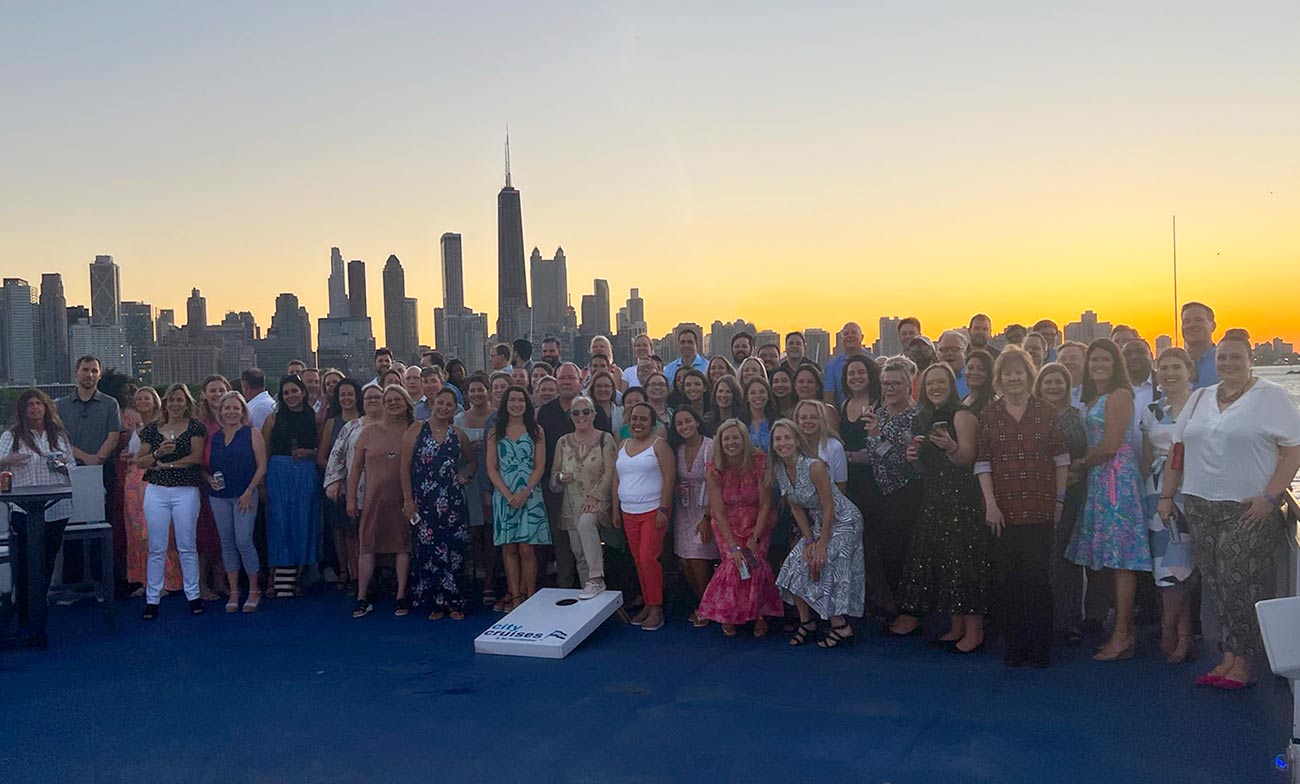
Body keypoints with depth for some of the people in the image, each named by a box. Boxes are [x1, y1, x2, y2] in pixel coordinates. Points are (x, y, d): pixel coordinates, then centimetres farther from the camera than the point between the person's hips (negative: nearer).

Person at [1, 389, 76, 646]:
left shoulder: (59, 436, 14)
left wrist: (63, 466, -4)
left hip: (56, 510, 3)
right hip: (24, 511, -3)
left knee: (47, 565, 8)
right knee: (23, 566, -5)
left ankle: (36, 614, 23)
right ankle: (28, 622, 1)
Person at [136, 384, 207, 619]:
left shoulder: (195, 427, 1)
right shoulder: (152, 429, 9)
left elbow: (196, 457, -10)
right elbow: (139, 461, 7)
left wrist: (165, 464, -9)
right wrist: (158, 454, -11)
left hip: (186, 491, -2)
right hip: (156, 491, 2)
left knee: (187, 546, 3)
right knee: (156, 548, 5)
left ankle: (193, 596, 11)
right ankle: (152, 599, 10)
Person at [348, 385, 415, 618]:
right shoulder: (369, 432, 6)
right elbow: (356, 467, 8)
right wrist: (351, 498, 4)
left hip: (403, 499, -1)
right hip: (374, 499, 1)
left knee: (403, 546, 4)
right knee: (367, 546, 0)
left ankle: (401, 597, 13)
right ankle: (362, 599, 7)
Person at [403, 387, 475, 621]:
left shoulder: (458, 435, 10)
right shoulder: (417, 430, 1)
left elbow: (471, 461, 25)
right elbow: (405, 466, -1)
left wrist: (465, 476, 4)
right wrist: (408, 499, -6)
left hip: (452, 502, 2)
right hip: (424, 502, -2)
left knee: (453, 551, 1)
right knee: (427, 551, -1)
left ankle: (453, 603, 11)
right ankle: (436, 603, 10)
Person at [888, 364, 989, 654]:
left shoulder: (962, 415, -7)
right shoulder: (926, 418, 17)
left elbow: (967, 458, -18)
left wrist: (951, 447, -37)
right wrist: (915, 457, 2)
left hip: (961, 498, -8)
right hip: (934, 499, 8)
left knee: (962, 560, -9)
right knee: (940, 562, 8)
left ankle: (974, 631, -3)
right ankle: (956, 628, 17)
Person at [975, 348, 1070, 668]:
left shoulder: (1045, 412, 5)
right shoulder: (990, 415, 5)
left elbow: (1061, 459, 8)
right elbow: (982, 462, 2)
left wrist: (1059, 500, 4)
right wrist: (990, 503, -4)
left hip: (1039, 507, 0)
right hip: (1003, 509, 1)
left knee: (1037, 578, 0)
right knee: (1007, 579, 3)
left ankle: (1040, 647, 11)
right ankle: (1014, 646, 15)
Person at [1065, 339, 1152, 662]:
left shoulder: (1119, 395, -8)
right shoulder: (1092, 398, 18)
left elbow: (1110, 446, -13)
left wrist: (1081, 464, -3)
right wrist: (1085, 464, 5)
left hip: (1118, 478, -9)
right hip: (1098, 479, 9)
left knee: (1121, 558, -6)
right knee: (1111, 558, 10)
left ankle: (1121, 635, -3)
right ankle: (1125, 630, 16)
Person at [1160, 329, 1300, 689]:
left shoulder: (1270, 396, -3)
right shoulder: (1200, 398, 15)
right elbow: (1178, 451, 17)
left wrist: (1270, 496, -16)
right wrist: (1167, 496, 13)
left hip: (1249, 511, -5)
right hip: (1201, 509, 5)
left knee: (1241, 587, -5)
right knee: (1218, 587, 7)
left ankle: (1242, 662, 5)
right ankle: (1229, 657, 14)